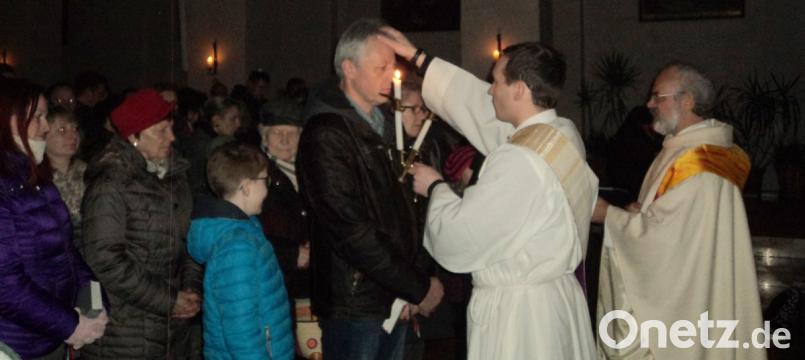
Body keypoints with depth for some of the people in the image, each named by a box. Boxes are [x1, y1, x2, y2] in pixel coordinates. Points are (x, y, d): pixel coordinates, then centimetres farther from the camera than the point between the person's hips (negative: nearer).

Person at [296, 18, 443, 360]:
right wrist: (418, 288, -15)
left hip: (394, 300, 8)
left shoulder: (380, 127, 12)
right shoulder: (325, 135, -15)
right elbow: (350, 231, -21)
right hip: (355, 306, -7)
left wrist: (423, 273, 0)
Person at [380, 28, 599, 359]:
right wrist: (417, 58, 17)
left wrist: (435, 188, 1)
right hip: (559, 298, 8)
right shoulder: (564, 134, 2)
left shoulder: (520, 160, -24)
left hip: (517, 312, -8)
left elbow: (458, 239, -18)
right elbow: (479, 106, 12)